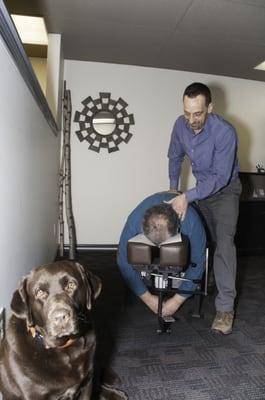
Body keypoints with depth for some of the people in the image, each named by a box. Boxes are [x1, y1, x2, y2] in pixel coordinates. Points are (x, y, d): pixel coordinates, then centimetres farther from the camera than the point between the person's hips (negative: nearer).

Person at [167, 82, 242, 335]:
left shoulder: (225, 132, -31)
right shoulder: (181, 125, -14)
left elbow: (221, 177, -31)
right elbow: (175, 157, 3)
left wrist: (188, 197, -36)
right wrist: (173, 189, 1)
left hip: (225, 189, -5)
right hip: (203, 187, 5)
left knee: (224, 241, -18)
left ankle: (225, 307, -15)